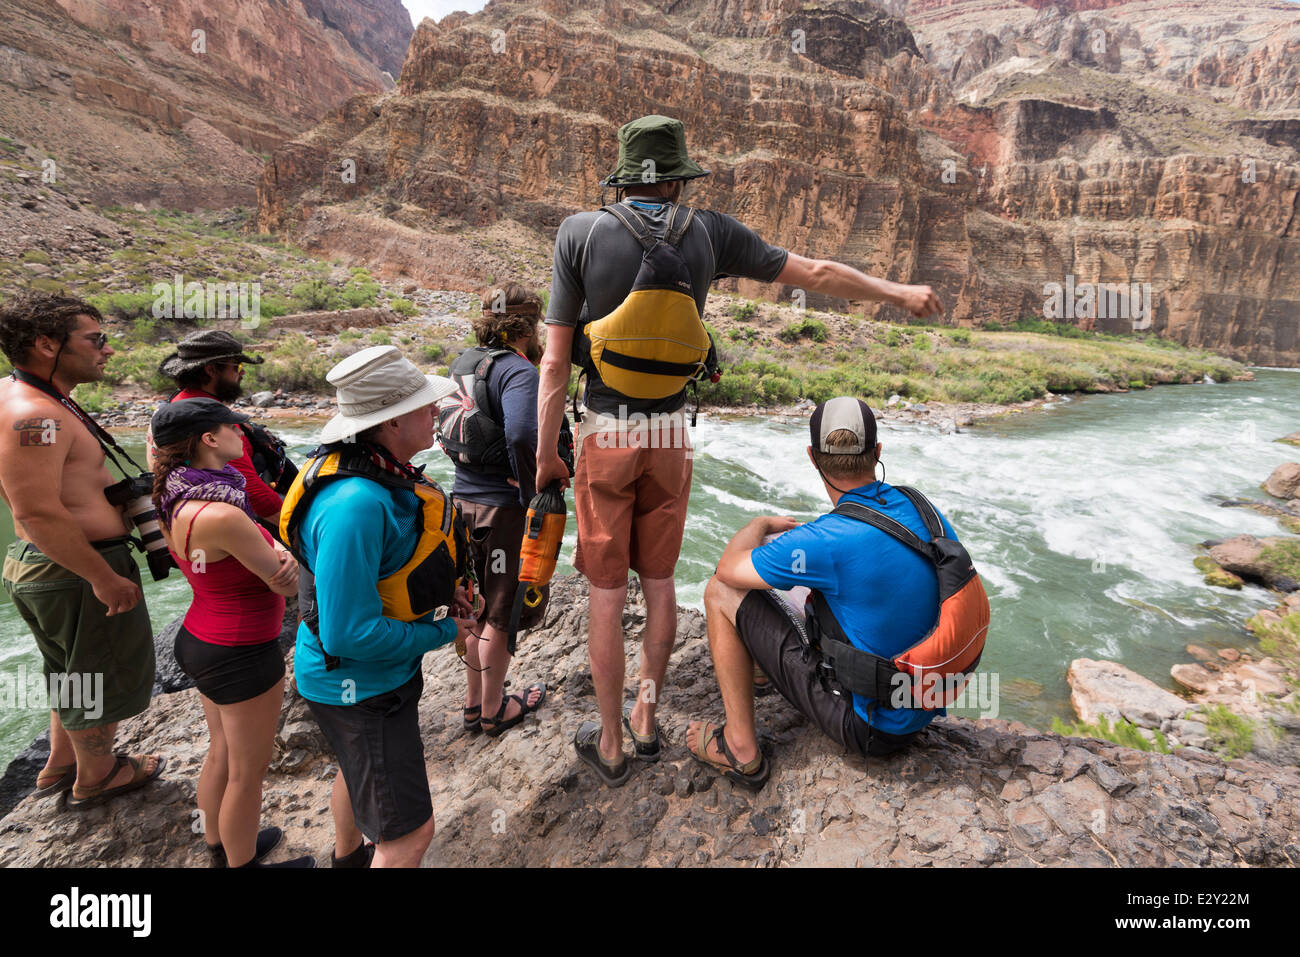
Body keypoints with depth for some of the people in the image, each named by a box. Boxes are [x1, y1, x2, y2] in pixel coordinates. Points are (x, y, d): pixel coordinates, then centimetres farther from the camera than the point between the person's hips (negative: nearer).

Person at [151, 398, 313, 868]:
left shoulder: (178, 501, -1)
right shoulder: (221, 515, -30)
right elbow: (287, 585, -19)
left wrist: (279, 557, -15)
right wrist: (285, 565, -2)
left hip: (200, 640, 9)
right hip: (243, 656, -9)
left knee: (221, 751, 27)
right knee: (247, 771, 12)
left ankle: (220, 847, 48)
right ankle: (241, 863, 33)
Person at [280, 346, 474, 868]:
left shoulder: (382, 470, -5)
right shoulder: (356, 505, -35)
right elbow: (350, 633, -32)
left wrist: (438, 591, 0)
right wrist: (444, 633, -19)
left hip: (373, 671, 10)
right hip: (358, 683, -10)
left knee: (360, 767, 35)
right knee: (410, 833, 1)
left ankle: (348, 855, 63)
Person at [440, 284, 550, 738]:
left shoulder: (462, 364, 10)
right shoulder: (518, 370, -16)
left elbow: (446, 431, 18)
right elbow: (521, 434, -33)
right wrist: (532, 494, -21)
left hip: (464, 499, 8)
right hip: (503, 508, -8)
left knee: (478, 608, 21)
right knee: (501, 615, 9)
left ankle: (474, 702, 36)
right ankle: (493, 712, 26)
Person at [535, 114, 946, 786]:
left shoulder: (581, 233, -4)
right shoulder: (708, 233, 2)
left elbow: (555, 360, -7)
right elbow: (817, 273, 10)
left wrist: (545, 455, 1)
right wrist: (899, 293, 24)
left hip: (605, 434, -2)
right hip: (671, 434, 2)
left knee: (606, 591, 8)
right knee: (657, 579, 17)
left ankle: (609, 745, 22)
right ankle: (645, 720, 32)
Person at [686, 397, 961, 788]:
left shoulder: (826, 543, -28)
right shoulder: (926, 512, -6)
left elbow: (729, 569, -13)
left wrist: (761, 523, 8)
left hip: (868, 726, -7)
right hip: (927, 709, 7)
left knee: (722, 593, -5)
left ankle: (740, 748, 5)